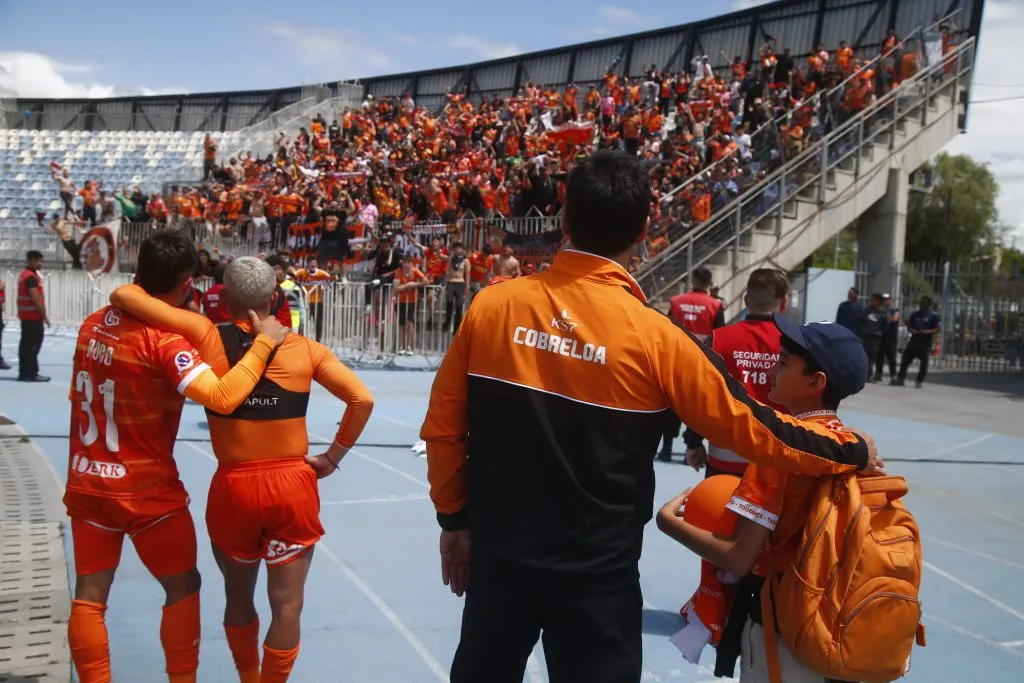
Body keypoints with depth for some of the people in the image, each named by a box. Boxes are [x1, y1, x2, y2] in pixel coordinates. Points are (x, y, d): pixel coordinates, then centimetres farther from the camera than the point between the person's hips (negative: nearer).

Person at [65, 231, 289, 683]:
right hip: (145, 490, -6)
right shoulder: (164, 337, -21)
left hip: (86, 482, 6)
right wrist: (264, 342, -23)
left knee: (89, 596, 12)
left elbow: (78, 397, 14)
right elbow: (222, 397, -32)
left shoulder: (94, 323, 1)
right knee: (182, 587, 12)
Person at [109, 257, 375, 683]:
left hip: (233, 488, 1)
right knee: (287, 604, 10)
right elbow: (362, 400, -6)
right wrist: (333, 457, 4)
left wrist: (136, 289, 16)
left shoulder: (207, 337, -4)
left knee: (238, 598, 23)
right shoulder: (304, 349, -2)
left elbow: (124, 295, -6)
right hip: (293, 487, -1)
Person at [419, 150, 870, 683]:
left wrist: (454, 518, 11)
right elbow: (751, 429, -7)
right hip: (597, 574, -2)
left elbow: (443, 425, -1)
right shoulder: (655, 338, -14)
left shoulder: (491, 306, -7)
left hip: (498, 555, 3)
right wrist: (851, 451, 8)